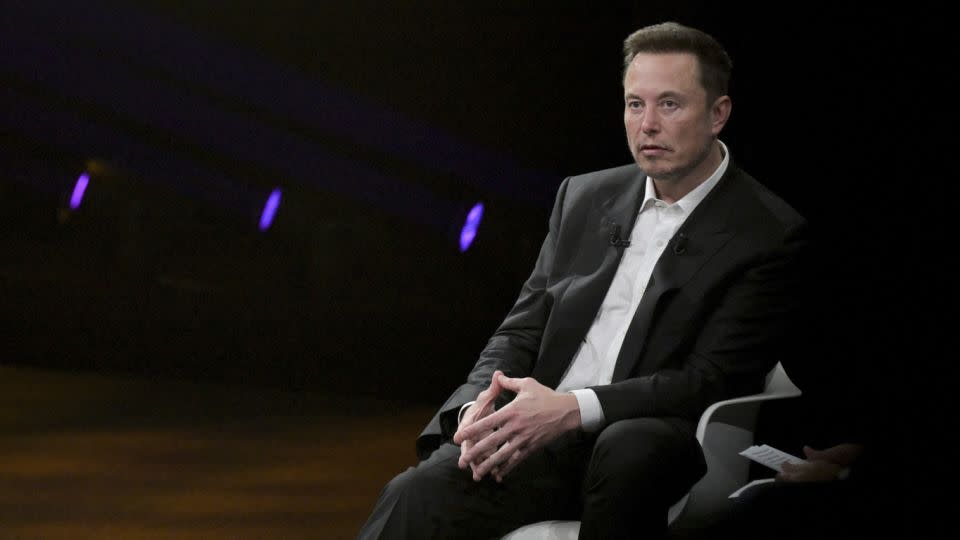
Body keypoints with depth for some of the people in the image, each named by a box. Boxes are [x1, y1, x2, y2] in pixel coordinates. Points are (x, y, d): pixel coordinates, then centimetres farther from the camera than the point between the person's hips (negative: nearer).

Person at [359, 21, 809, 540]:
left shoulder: (771, 236, 0)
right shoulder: (584, 197, 18)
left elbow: (713, 380, -9)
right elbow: (521, 330, 17)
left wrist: (574, 409, -21)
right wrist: (481, 409, -7)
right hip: (538, 442, 4)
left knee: (630, 445, -40)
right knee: (416, 497, -26)